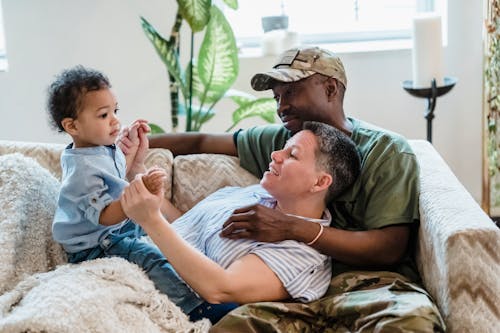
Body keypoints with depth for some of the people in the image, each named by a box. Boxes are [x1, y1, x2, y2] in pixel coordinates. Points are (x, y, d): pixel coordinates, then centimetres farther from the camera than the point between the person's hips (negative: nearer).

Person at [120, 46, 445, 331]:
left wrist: (292, 228, -18)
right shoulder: (277, 140, 17)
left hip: (371, 282, -3)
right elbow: (204, 142, 30)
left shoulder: (387, 150, 2)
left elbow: (389, 248, -9)